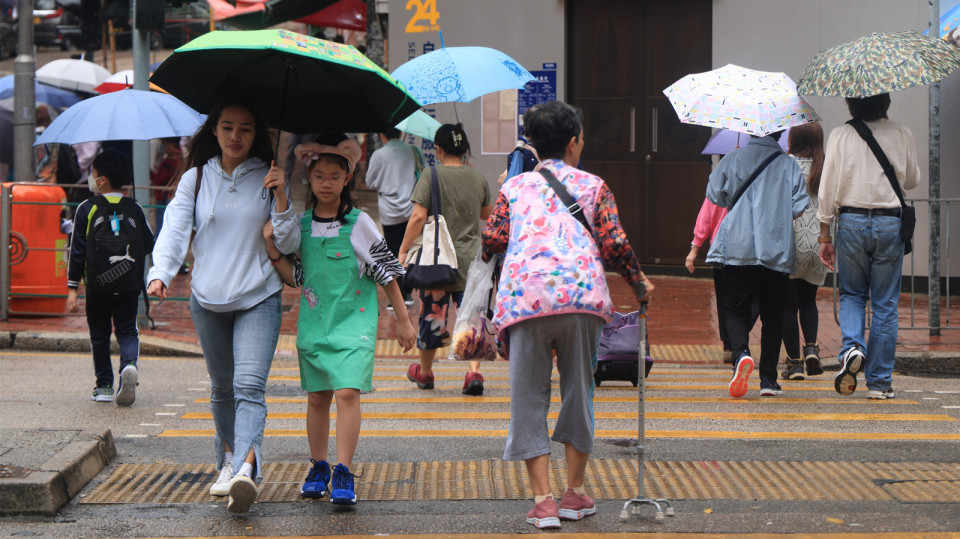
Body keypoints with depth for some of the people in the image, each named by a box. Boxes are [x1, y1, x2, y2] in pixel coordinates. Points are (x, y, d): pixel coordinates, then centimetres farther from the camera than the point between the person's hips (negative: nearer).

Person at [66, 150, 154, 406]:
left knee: (99, 334, 12)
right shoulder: (135, 210, 3)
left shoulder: (87, 209, -4)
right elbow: (149, 245, 10)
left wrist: (72, 287, -1)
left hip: (98, 284, -1)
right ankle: (129, 364, -22)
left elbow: (77, 250, -4)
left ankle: (104, 386, 15)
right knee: (127, 330, 7)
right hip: (130, 285, 1)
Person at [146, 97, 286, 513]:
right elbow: (175, 228, -2)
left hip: (258, 299, -3)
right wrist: (160, 272, -19)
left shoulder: (268, 178, 4)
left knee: (249, 384, -18)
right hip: (208, 299, 3)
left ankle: (245, 468, -34)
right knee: (222, 387, 13)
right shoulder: (196, 179, 9)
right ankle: (228, 459, 30)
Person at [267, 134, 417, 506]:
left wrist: (403, 321, 3)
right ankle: (318, 468, 23)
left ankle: (344, 475, -13)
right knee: (317, 397, 9)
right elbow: (296, 278, 3)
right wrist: (272, 254, -12)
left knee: (348, 392, -14)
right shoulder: (300, 224, 6)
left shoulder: (359, 224, -2)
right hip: (314, 321, 3)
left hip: (354, 321, -3)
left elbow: (386, 273, 2)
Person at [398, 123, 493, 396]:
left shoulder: (432, 176, -9)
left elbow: (418, 217, -15)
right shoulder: (478, 177, 4)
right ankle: (474, 371, -14)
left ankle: (424, 371, 27)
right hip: (470, 259, 2)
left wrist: (403, 250, -8)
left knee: (432, 314, 11)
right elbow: (487, 213, 19)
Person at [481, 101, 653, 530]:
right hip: (581, 293, 0)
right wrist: (638, 282, 24)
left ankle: (543, 501, -2)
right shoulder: (592, 186, 18)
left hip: (524, 296, 0)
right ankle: (575, 494, 19)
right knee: (578, 389, 14)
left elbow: (491, 239, 10)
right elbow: (614, 242, 7)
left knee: (529, 397, 4)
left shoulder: (514, 186, 21)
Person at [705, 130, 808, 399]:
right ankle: (768, 379, 8)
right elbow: (799, 206, -1)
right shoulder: (789, 165, 5)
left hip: (738, 248, -1)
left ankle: (741, 353, -26)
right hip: (777, 251, 1)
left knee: (736, 309, 4)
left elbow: (714, 195, 5)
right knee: (772, 315, 10)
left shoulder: (733, 159, 4)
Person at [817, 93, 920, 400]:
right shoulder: (901, 135, 0)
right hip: (890, 223, 0)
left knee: (851, 294, 16)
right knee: (885, 305, 7)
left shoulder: (841, 136, -2)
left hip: (851, 222, 0)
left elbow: (827, 188, -3)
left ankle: (852, 346, -13)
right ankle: (879, 383, 7)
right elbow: (912, 181, 14)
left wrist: (824, 236, 3)